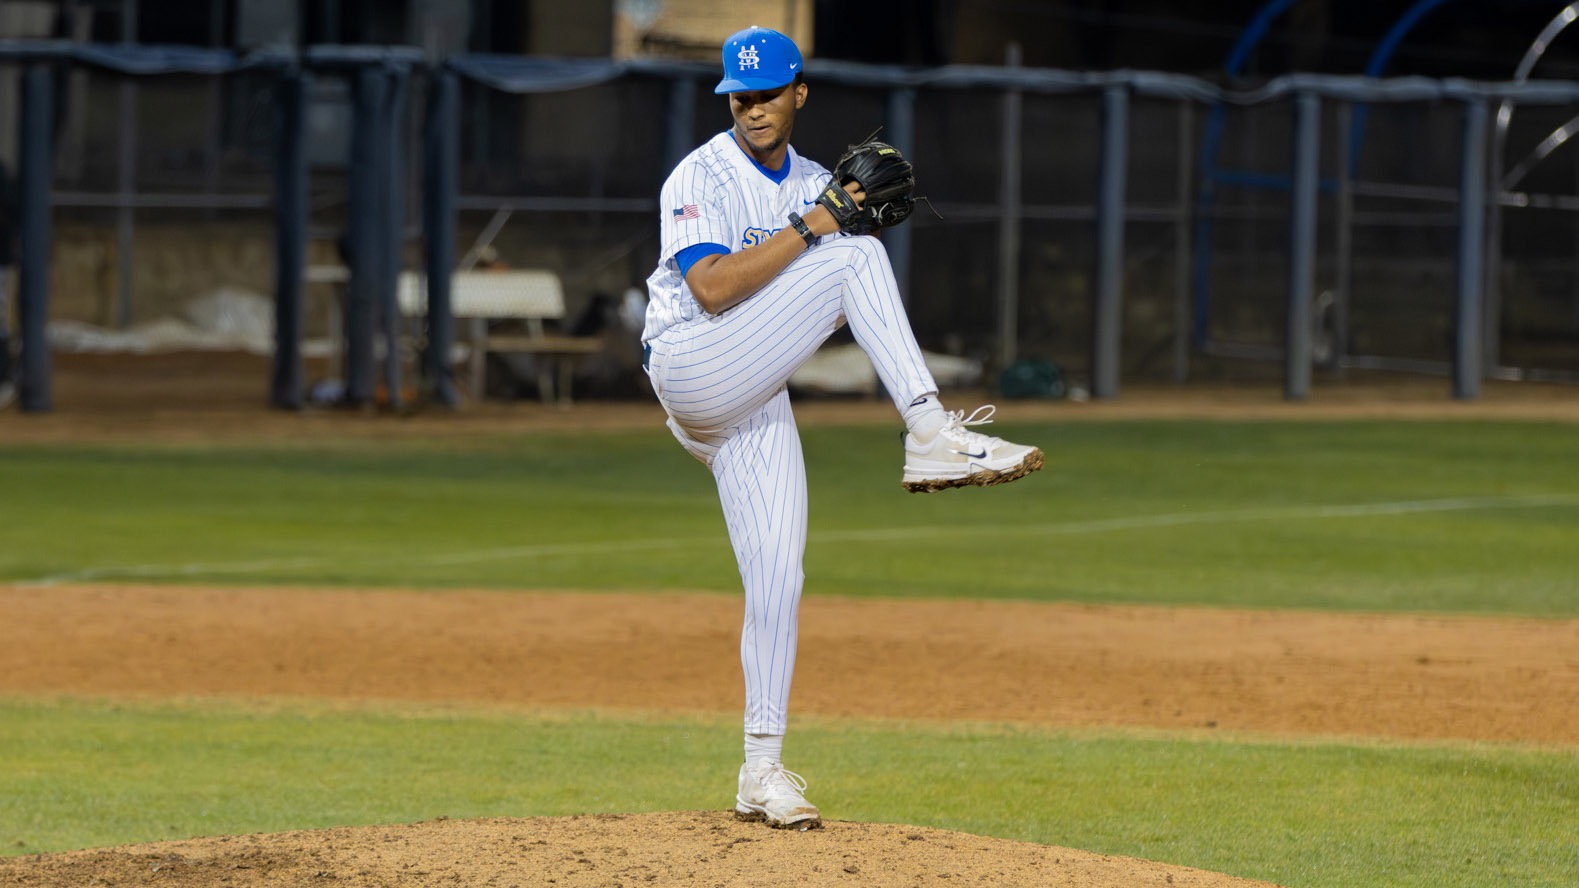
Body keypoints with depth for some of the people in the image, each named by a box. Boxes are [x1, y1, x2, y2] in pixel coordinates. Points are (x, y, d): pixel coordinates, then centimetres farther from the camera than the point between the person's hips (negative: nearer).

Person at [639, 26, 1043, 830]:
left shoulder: (815, 186, 15)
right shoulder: (702, 179, -7)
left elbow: (838, 316, 11)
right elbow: (712, 289, -22)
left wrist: (864, 224, -6)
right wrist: (809, 230, -21)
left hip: (757, 403, 7)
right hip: (689, 368, -7)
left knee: (777, 582, 1)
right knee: (851, 260, -20)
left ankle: (762, 772, 7)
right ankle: (929, 436, -26)